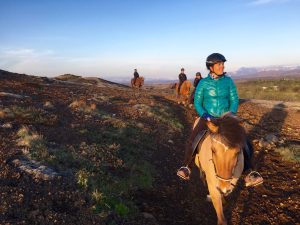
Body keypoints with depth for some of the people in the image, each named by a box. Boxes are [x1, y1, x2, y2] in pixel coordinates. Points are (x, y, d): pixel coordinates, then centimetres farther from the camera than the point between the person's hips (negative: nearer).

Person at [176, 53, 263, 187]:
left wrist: (231, 114, -15)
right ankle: (186, 167, -3)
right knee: (192, 141, -22)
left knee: (245, 144, -11)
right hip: (207, 118, -2)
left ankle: (250, 173, 1)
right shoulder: (203, 83, -4)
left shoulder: (228, 81, 1)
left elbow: (234, 100, 2)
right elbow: (197, 103, -2)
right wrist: (206, 117, -16)